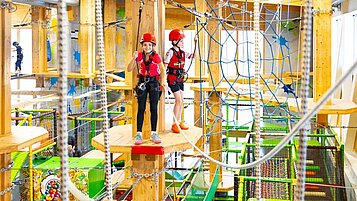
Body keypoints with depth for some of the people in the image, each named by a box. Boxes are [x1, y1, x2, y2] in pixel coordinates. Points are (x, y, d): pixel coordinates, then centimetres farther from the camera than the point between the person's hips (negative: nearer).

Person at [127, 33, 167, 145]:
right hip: (142, 82, 1)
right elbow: (129, 69, -5)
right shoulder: (139, 56, -2)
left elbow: (162, 69, -24)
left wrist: (163, 80, -43)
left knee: (153, 108, 1)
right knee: (141, 108, -1)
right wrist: (134, 58, -20)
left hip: (154, 83, -1)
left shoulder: (156, 56, -9)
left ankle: (154, 133, 10)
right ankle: (138, 134, 2)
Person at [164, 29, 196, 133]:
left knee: (181, 101, 11)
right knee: (179, 100, -12)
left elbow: (194, 55, 13)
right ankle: (174, 124, -5)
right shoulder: (170, 52, -12)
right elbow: (165, 67, -13)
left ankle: (179, 122, 22)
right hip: (173, 79, -7)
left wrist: (195, 43, 5)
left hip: (180, 79, 7)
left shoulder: (183, 52, 8)